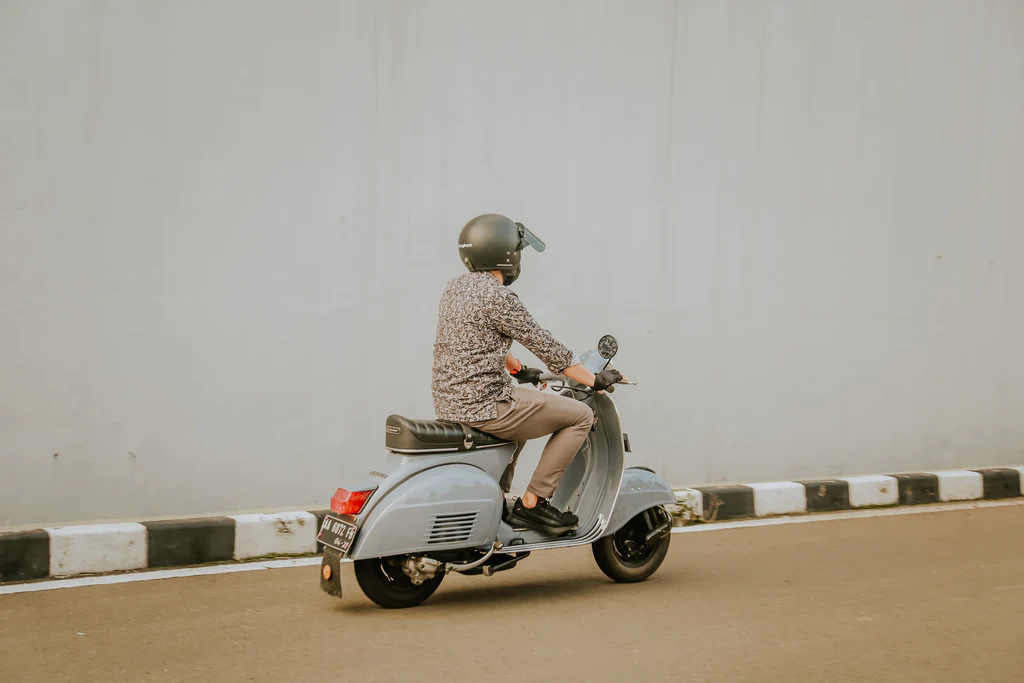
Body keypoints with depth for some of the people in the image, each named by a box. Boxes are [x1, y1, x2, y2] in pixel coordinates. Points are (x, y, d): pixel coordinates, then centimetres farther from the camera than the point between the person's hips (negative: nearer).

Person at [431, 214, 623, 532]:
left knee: (523, 407, 38)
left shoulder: (455, 288, 12)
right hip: (484, 405, -10)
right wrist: (594, 379, 0)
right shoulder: (498, 297, -16)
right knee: (580, 416, 0)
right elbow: (544, 345, -11)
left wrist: (519, 369, 36)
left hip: (447, 402, 10)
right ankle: (532, 501, 1)